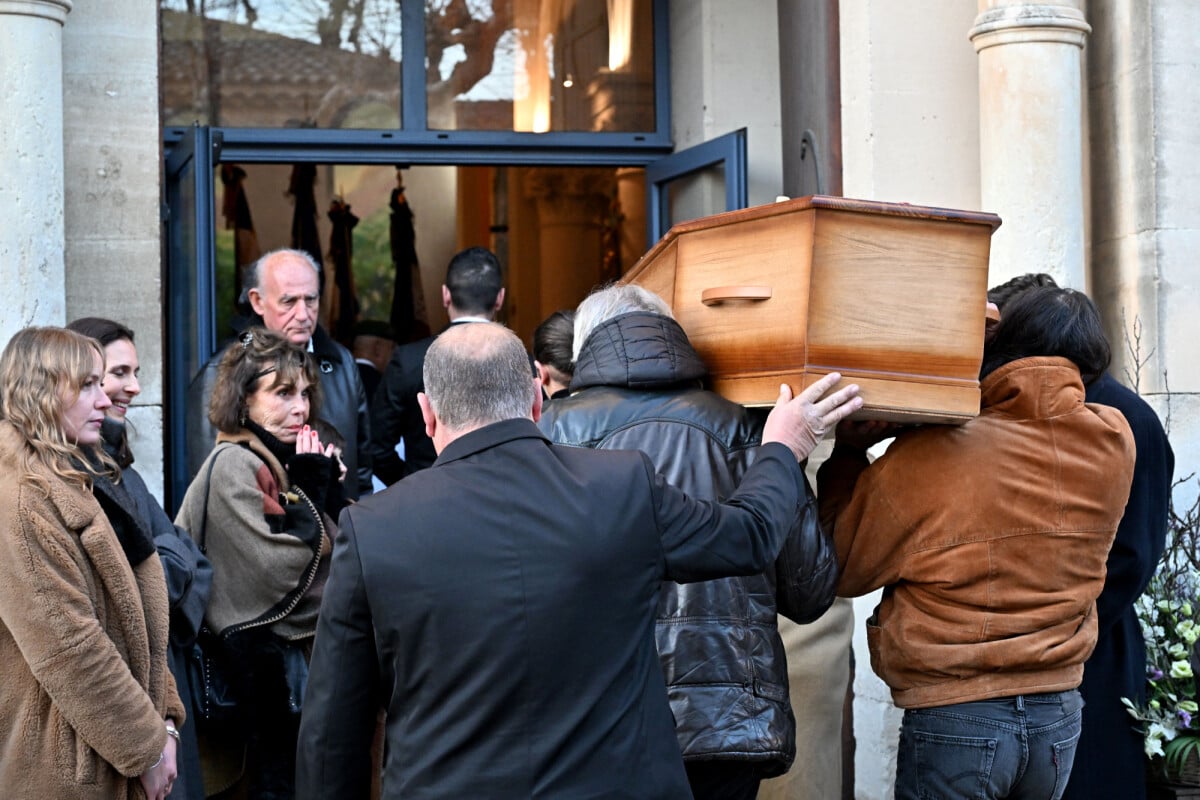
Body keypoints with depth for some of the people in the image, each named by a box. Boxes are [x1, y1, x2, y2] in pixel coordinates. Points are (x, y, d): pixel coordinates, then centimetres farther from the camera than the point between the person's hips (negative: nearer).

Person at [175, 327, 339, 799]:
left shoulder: (284, 460, 12)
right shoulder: (234, 465, -15)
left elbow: (325, 545, 11)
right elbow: (282, 571, -22)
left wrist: (325, 484, -3)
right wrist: (311, 486, -15)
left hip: (298, 645, 9)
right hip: (264, 657, -9)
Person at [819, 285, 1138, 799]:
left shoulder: (930, 455, -16)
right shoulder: (1115, 443, -4)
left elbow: (845, 568, -3)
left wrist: (846, 453, 7)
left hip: (953, 718, -4)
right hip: (1059, 716, 5)